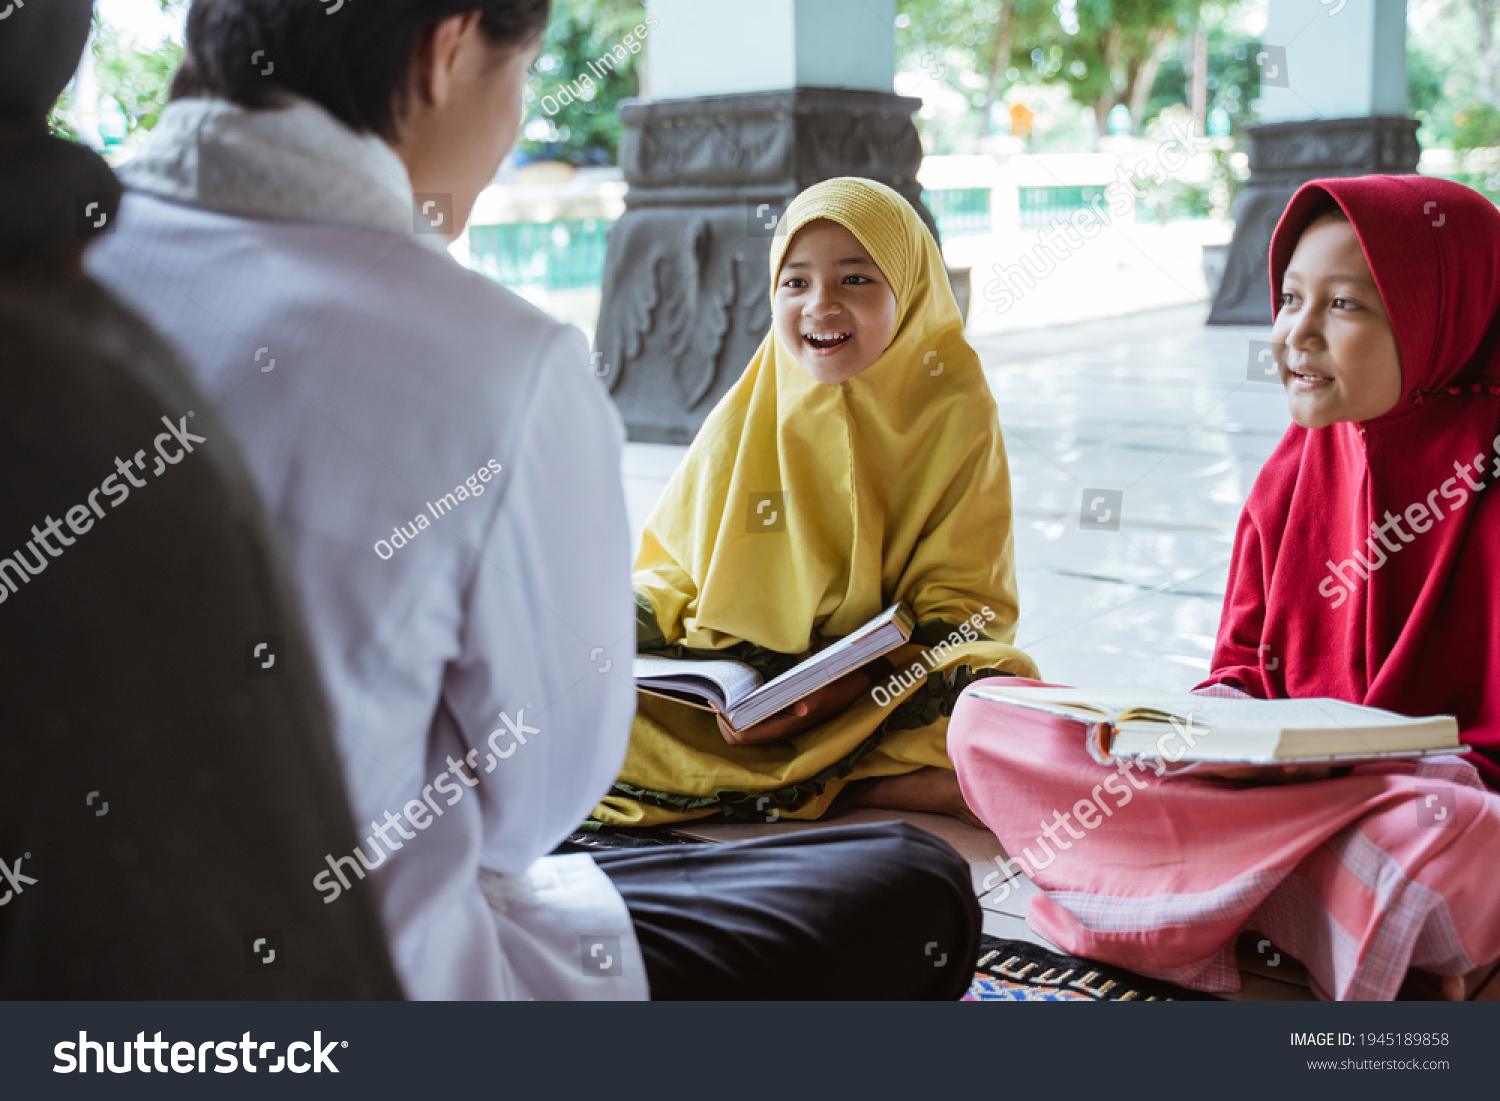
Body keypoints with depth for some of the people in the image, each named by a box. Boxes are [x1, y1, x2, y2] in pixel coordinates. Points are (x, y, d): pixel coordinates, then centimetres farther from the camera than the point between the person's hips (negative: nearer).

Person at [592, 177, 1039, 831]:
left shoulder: (956, 416, -3)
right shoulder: (744, 417, 5)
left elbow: (958, 604, -8)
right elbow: (671, 567, 12)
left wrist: (832, 694, -22)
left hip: (884, 684, -1)